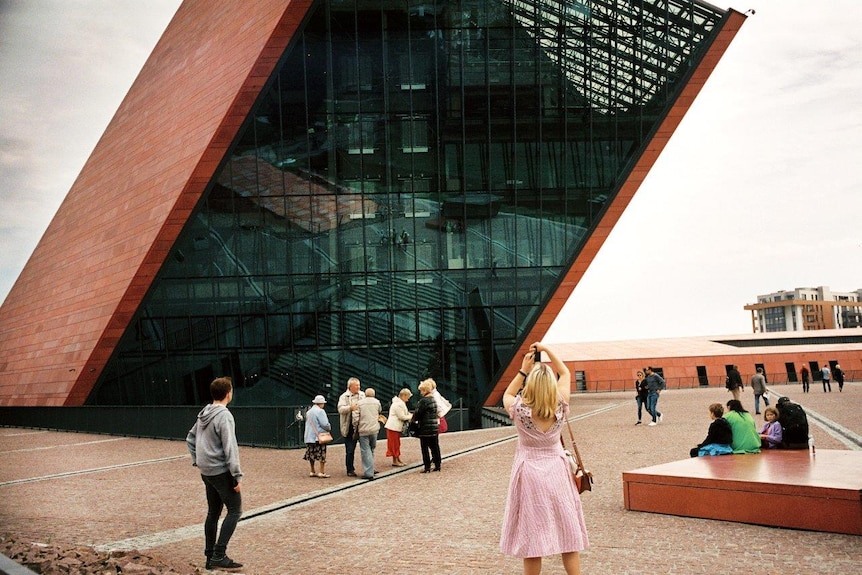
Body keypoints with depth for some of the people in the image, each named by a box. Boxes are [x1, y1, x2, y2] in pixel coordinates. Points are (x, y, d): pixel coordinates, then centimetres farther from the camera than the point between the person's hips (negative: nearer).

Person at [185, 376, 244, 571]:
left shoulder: (204, 414, 9)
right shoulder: (224, 416, -18)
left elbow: (190, 438, 20)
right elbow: (230, 449, -20)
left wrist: (196, 460, 20)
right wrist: (237, 476, -17)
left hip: (206, 472, 9)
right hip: (221, 472, -8)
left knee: (213, 513, 15)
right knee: (235, 510, -2)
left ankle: (210, 556, 20)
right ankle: (218, 555, -5)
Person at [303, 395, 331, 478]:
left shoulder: (308, 412, 13)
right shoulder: (320, 411, -12)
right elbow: (325, 424, -17)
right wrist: (329, 428, 5)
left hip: (309, 437, 7)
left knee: (311, 455, 11)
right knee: (322, 455, -2)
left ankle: (312, 472, 18)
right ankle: (322, 472, -4)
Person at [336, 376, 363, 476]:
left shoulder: (362, 396, 12)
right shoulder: (344, 397, -1)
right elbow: (340, 409, -14)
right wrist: (350, 408, -31)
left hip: (361, 426, 4)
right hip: (350, 428, -4)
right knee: (350, 450, 2)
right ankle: (350, 470, 13)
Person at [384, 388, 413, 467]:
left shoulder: (400, 403, 16)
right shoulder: (399, 404, -18)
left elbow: (402, 415, 21)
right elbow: (401, 416, -19)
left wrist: (409, 415, 5)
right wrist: (411, 416, -8)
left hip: (397, 427, 10)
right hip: (394, 427, -10)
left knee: (397, 443, 13)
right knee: (394, 443, -3)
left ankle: (398, 459, 19)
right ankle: (395, 461, 4)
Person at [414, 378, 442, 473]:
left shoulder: (423, 401, -15)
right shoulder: (434, 400, 10)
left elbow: (417, 413, -13)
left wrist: (413, 419, 9)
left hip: (425, 428, -8)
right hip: (435, 427, 8)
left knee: (425, 448, 0)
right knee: (435, 446, 12)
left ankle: (427, 466, 2)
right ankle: (437, 465, 15)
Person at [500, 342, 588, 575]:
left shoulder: (520, 410, -16)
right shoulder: (561, 407, -10)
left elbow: (507, 395, 9)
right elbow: (565, 373, 8)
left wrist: (522, 371, 3)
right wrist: (547, 349, 8)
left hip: (529, 472, -2)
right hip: (557, 470, 2)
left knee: (532, 537, 5)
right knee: (567, 533, 10)